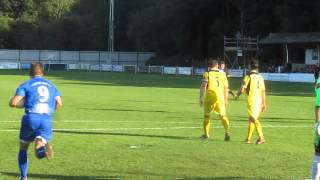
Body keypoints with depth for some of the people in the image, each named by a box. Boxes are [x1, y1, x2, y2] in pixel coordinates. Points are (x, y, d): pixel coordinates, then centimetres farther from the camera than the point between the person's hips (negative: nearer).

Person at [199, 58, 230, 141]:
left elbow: (203, 87, -9)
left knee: (207, 115, 14)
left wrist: (201, 98, -4)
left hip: (210, 97, -2)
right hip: (220, 97, 2)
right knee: (223, 115, 2)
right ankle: (227, 131, -20)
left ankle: (206, 134, 24)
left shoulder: (207, 74, -2)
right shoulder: (222, 74, 8)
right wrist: (226, 100, 20)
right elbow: (226, 88, 11)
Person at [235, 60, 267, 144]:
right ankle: (248, 138, 14)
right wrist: (264, 103, 12)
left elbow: (242, 89, -10)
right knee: (251, 119, 13)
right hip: (259, 100, 6)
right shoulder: (260, 77, 8)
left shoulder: (248, 77, -8)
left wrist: (237, 95, 10)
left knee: (254, 119, -6)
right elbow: (263, 91, 8)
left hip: (251, 100, -6)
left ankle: (261, 138, -12)